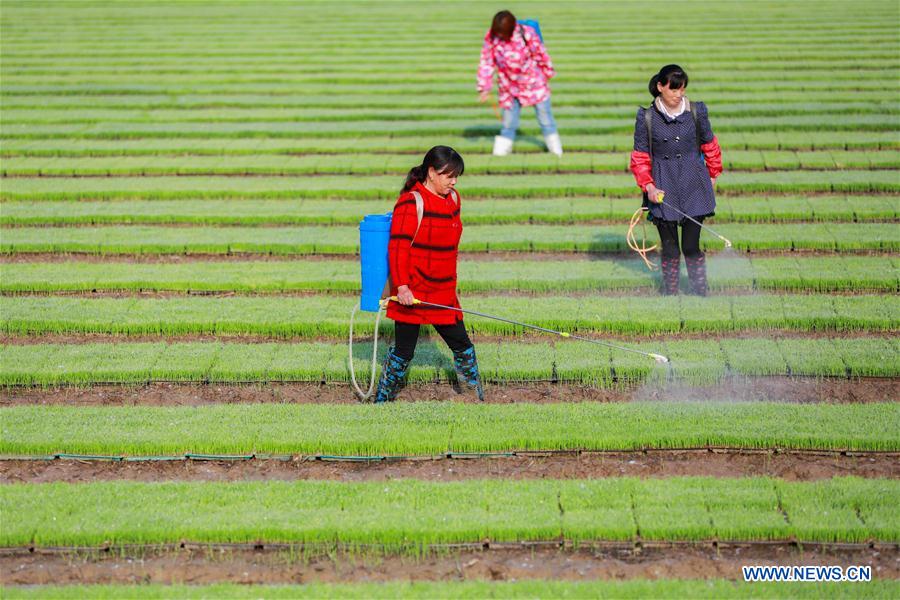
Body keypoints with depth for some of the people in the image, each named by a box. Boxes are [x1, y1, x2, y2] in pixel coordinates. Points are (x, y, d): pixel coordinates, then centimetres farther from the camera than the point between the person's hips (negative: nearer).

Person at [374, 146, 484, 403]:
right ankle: (382, 400, 16)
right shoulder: (411, 203, -14)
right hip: (412, 294, -7)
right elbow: (397, 248, -17)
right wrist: (402, 286, -24)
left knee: (462, 345, 9)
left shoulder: (452, 198, 10)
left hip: (444, 293, 7)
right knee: (403, 351, 1)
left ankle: (480, 399, 20)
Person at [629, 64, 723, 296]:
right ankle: (670, 295, 20)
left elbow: (710, 146, 13)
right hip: (663, 188, 0)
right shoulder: (647, 117, -5)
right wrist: (648, 186, -10)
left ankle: (701, 294, 15)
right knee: (669, 248, 5)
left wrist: (712, 176, 23)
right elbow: (640, 157, 2)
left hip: (694, 185, 0)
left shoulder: (696, 112, -2)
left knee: (691, 246, 0)